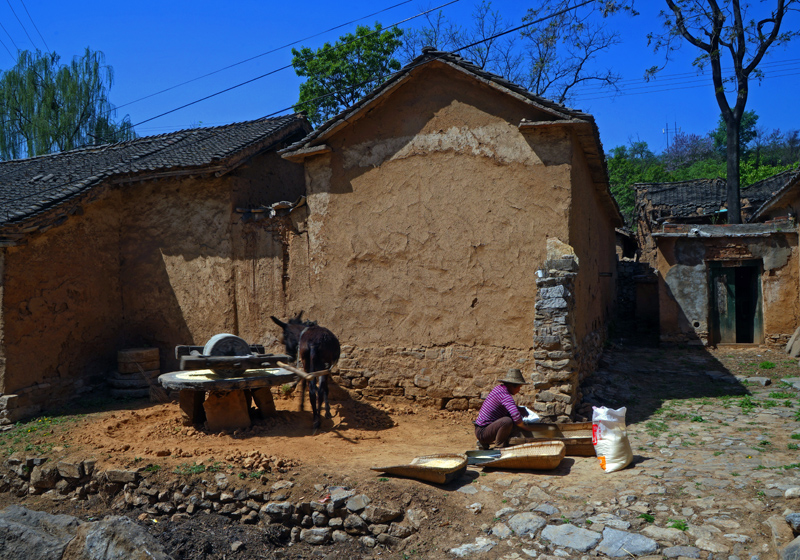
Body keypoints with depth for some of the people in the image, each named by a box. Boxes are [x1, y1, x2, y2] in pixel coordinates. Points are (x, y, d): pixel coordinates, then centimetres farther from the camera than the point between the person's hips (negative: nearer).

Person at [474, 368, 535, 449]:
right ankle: (499, 447, -8)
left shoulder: (499, 388, 11)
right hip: (483, 432, -10)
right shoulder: (506, 396, -19)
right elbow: (516, 417, -32)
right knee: (508, 421, -31)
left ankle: (483, 443, 21)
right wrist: (524, 427, -12)